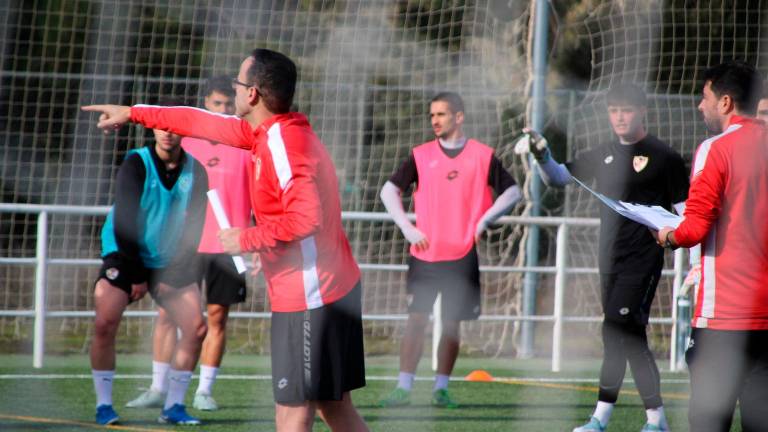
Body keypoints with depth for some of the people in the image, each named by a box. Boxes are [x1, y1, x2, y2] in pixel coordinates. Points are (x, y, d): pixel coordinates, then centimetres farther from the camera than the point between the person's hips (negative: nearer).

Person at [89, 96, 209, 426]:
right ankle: (103, 405, -8)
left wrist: (178, 275, -10)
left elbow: (196, 226, -1)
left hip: (171, 265, 4)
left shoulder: (196, 171, -3)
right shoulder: (136, 165, -12)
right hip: (125, 256, -4)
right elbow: (123, 224, -14)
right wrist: (136, 276, -15)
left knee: (196, 327, -7)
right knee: (105, 323, -20)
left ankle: (174, 405, 6)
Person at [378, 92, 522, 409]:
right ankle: (403, 388, -3)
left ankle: (441, 389, 12)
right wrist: (407, 228, -2)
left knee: (452, 324, 4)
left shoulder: (483, 156, 3)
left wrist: (485, 220, -4)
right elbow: (389, 190, 10)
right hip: (424, 253, 0)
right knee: (416, 320, -5)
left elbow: (512, 191, 9)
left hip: (462, 256, 0)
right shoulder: (421, 155, 5)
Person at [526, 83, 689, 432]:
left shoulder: (664, 157, -5)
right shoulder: (603, 156, 13)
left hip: (642, 262, -7)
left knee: (616, 331, -14)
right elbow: (558, 177, 14)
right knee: (631, 339, 9)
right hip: (610, 260, 7)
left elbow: (686, 212, -4)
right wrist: (542, 156, -7)